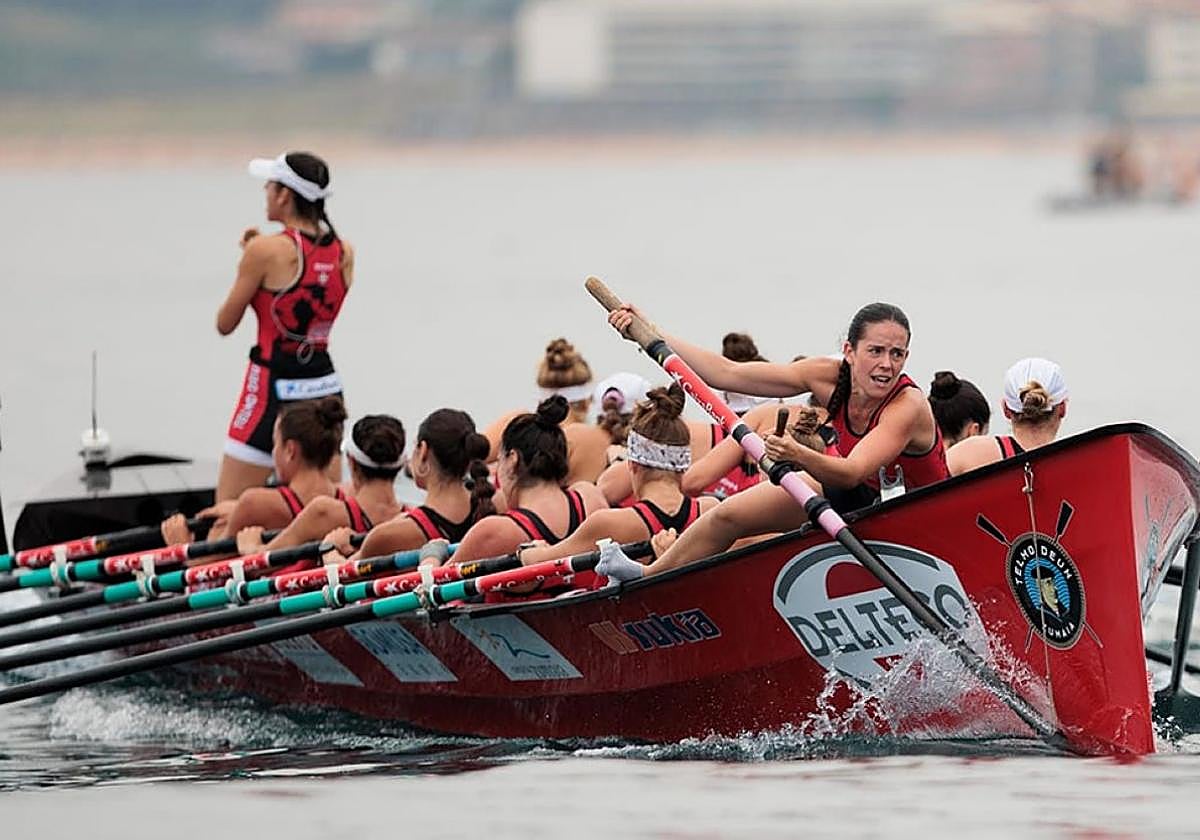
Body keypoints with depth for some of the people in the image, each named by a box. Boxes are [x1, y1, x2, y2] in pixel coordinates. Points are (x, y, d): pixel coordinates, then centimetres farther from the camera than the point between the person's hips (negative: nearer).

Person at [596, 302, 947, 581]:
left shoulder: (909, 406, -34)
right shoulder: (831, 377, -17)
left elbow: (852, 473, -47)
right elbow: (727, 373, -13)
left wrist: (799, 456, -66)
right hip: (859, 499, 5)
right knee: (730, 514, 7)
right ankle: (650, 578, 32)